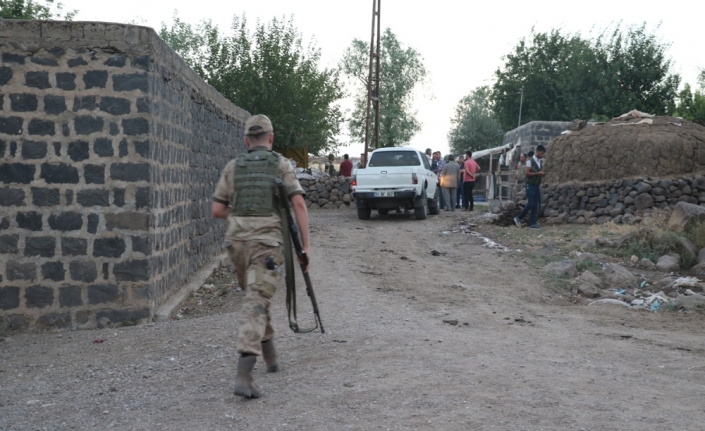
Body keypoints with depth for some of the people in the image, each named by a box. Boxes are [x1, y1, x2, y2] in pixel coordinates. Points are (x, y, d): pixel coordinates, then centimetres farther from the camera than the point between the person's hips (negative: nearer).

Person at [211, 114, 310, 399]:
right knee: (255, 304, -10)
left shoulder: (233, 167, 11)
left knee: (256, 296, 24)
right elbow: (299, 204, -7)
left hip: (237, 241, 4)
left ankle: (270, 354, 35)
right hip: (266, 244, -3)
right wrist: (306, 245, -5)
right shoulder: (281, 165, 4)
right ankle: (243, 376, -24)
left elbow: (217, 210, 10)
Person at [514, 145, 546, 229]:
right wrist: (537, 173, -20)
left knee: (535, 205, 4)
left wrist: (542, 175, 5)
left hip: (537, 186, 7)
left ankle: (533, 223, 6)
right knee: (530, 204, -10)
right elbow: (527, 173, -17)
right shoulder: (530, 161, -11)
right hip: (530, 185, -7)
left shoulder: (541, 162, 12)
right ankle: (519, 218, 6)